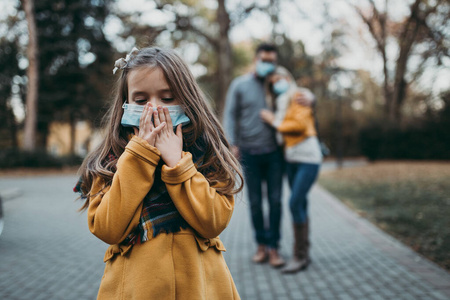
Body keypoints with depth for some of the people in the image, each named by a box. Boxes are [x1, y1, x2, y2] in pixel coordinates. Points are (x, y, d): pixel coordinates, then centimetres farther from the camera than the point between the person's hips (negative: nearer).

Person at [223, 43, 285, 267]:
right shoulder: (240, 85, 3)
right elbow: (230, 115, 3)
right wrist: (232, 143, -8)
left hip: (274, 152, 1)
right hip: (250, 153, -1)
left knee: (275, 200, -2)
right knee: (255, 201, 3)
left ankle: (273, 248, 4)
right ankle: (261, 245, 17)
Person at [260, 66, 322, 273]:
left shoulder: (299, 96, -3)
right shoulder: (281, 104, 17)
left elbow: (300, 125, -14)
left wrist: (275, 121, -6)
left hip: (308, 158, -7)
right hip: (291, 159, 7)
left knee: (295, 203, -14)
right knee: (300, 205, 7)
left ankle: (300, 256, -6)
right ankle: (304, 254, 14)